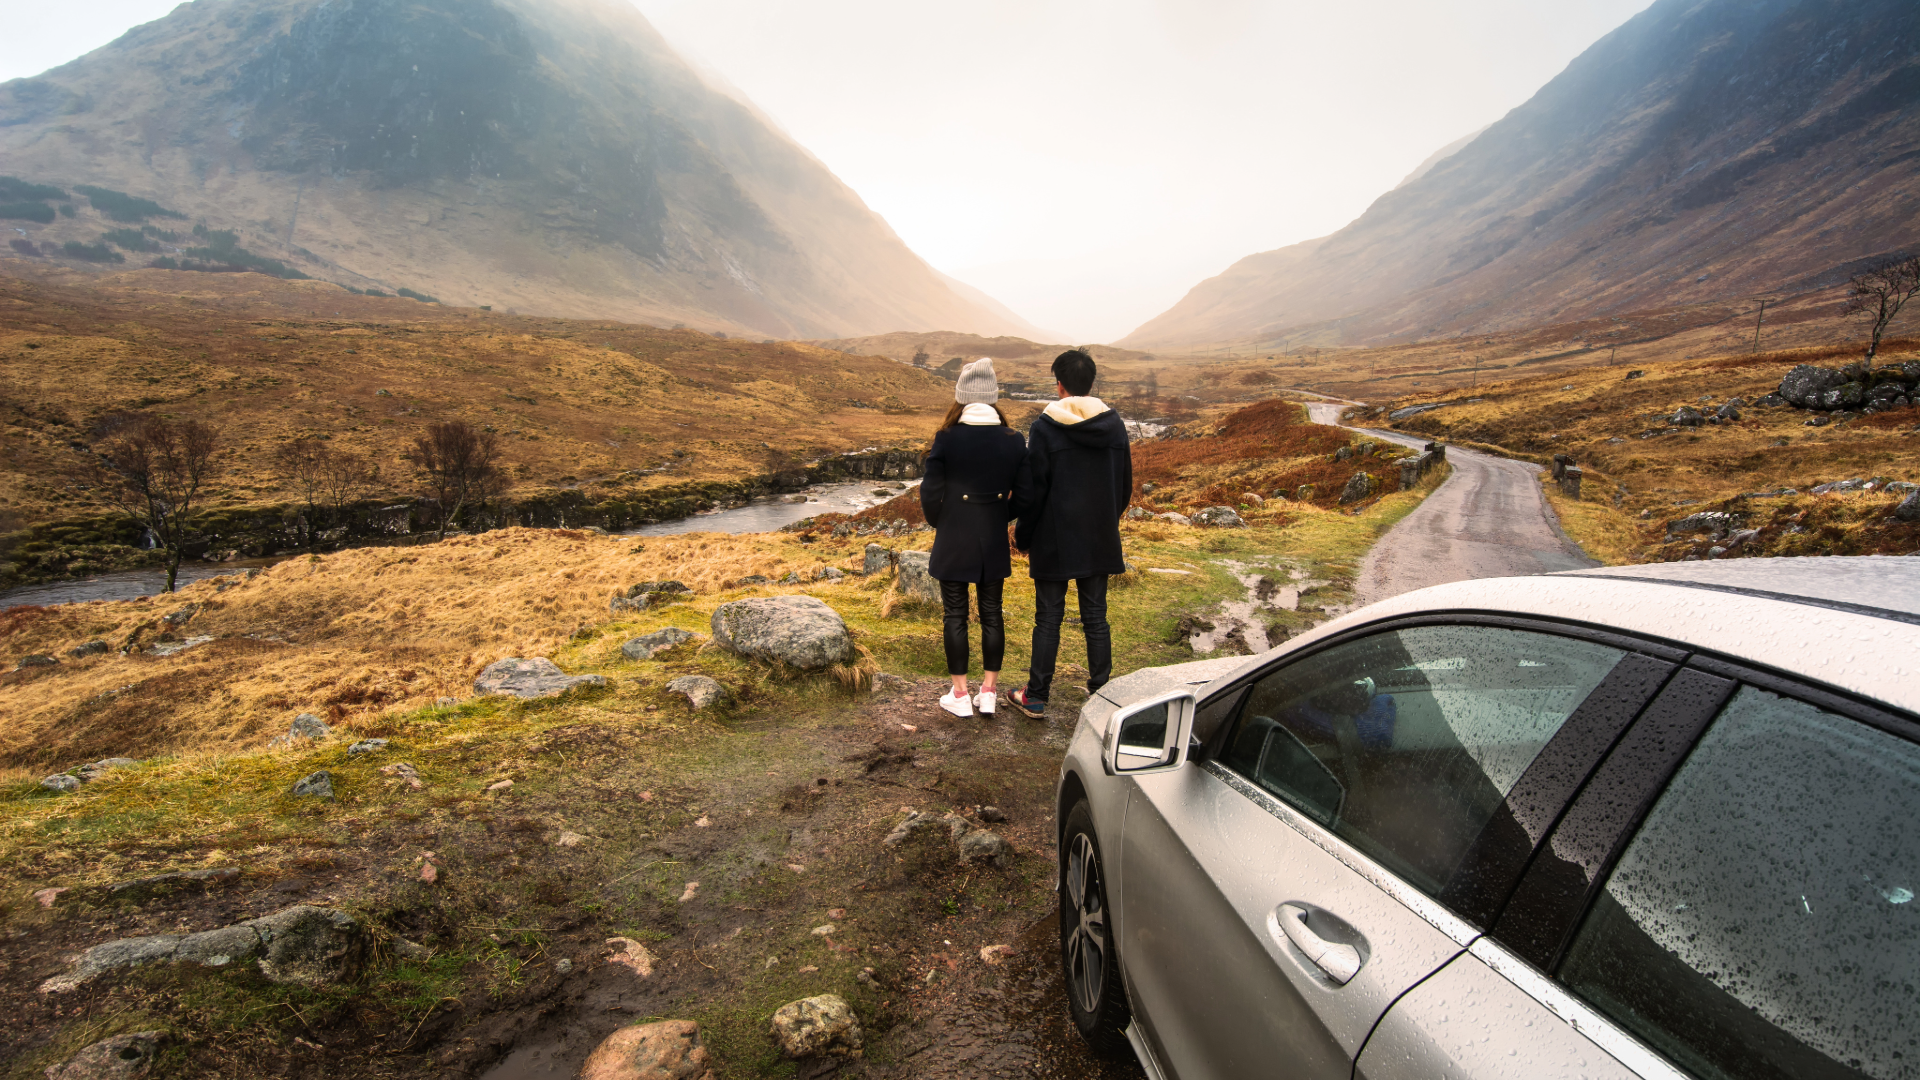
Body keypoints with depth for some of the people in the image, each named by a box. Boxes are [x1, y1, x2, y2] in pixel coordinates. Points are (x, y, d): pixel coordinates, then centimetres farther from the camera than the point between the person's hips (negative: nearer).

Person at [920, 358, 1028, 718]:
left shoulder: (946, 439, -12)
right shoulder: (1014, 441, -4)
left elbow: (931, 492, -9)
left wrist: (939, 524, 9)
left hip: (953, 540, -3)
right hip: (994, 541, 3)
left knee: (955, 615, 8)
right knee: (991, 612, 14)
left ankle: (960, 695, 16)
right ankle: (989, 691, 22)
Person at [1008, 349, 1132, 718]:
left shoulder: (1045, 427, -12)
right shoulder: (1114, 423, 3)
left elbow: (1031, 490, -10)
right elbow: (1125, 486, 11)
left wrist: (1022, 536, 2)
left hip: (1054, 540, -4)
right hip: (1099, 541, 4)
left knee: (1048, 618, 4)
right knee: (1096, 617, 12)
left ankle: (1035, 697, 13)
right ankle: (1100, 691, 20)